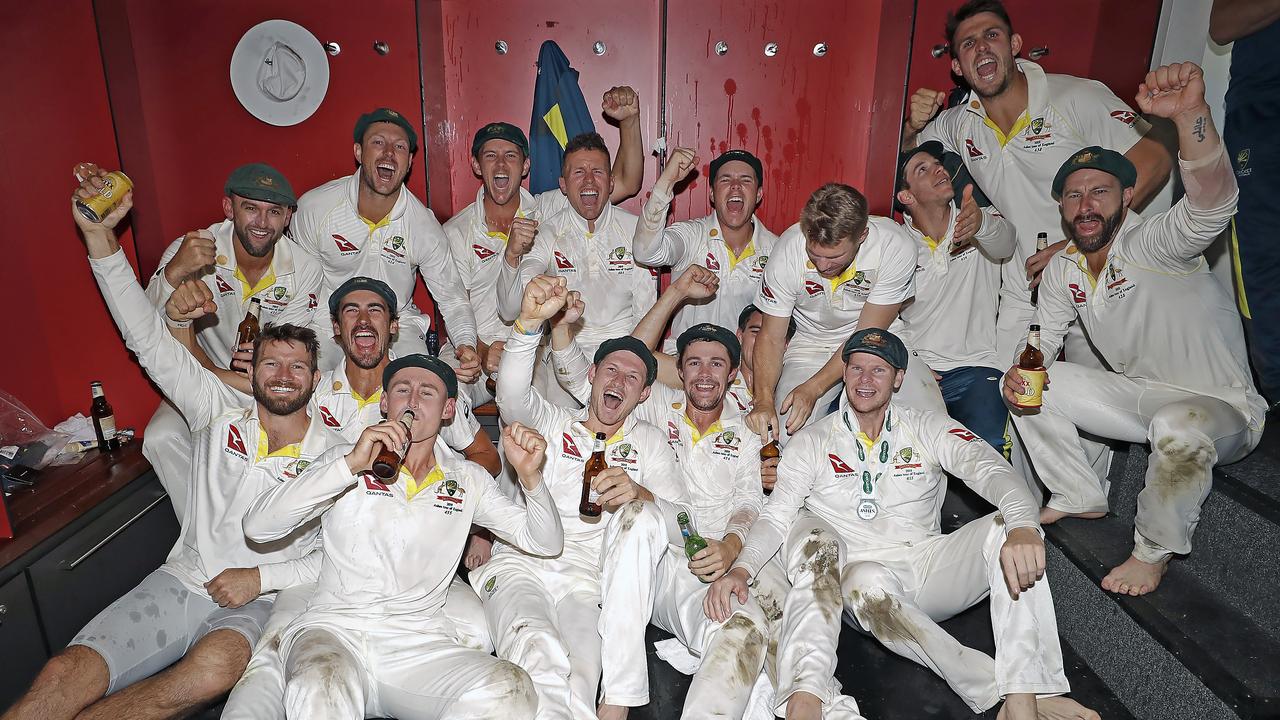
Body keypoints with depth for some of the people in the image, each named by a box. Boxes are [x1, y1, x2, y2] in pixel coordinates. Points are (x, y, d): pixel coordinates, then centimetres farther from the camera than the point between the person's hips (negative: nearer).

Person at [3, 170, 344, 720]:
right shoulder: (223, 412, 4)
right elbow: (149, 340, 0)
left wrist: (261, 578, -13)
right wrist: (100, 236, -8)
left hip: (257, 605, -2)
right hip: (180, 581, 3)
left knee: (212, 669, -35)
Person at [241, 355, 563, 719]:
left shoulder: (468, 480, 14)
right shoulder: (346, 461, 10)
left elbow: (545, 543, 11)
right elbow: (257, 526, -4)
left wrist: (529, 474, -9)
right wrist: (351, 465, -16)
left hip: (422, 643, 3)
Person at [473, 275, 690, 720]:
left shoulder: (649, 443, 20)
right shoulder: (552, 423, 19)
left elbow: (683, 527, 7)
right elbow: (512, 394, -6)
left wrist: (640, 495, -16)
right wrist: (530, 322, -23)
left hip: (585, 580, 2)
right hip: (517, 564, -2)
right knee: (541, 654, -35)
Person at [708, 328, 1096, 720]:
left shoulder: (928, 429, 5)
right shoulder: (812, 441, 4)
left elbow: (989, 468, -13)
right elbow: (776, 515, -2)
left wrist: (1023, 528, -35)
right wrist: (740, 568, -23)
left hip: (928, 572, 2)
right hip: (859, 571, -2)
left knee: (1007, 529, -24)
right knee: (867, 581, -37)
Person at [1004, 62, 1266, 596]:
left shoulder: (1152, 246, -24)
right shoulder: (1062, 269, -2)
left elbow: (1212, 201, -45)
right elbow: (1044, 337, 7)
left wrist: (1191, 114, -62)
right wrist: (1022, 369, -16)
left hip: (1221, 407, -7)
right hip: (1140, 395, 7)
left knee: (1178, 427, -40)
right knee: (1029, 387, -1)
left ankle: (1155, 551, -11)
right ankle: (1078, 499, 18)